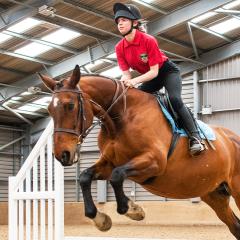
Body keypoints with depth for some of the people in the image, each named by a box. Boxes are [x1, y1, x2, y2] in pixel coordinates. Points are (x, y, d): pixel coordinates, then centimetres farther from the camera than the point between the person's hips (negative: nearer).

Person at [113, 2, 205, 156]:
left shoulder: (148, 40, -28)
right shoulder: (120, 48, -12)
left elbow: (154, 71, -27)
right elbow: (126, 73, -12)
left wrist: (135, 81, -43)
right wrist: (124, 82, -38)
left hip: (168, 71, -7)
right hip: (149, 76, 7)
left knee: (174, 100, -28)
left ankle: (195, 137, -26)